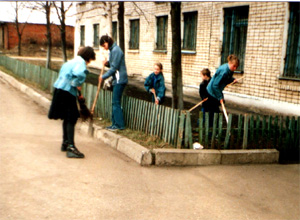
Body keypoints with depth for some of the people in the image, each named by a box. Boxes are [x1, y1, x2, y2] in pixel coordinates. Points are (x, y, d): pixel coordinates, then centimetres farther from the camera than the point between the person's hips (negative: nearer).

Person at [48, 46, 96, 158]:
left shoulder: (72, 61, 20)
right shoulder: (81, 62, -10)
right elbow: (79, 74, -33)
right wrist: (77, 84, -14)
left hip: (60, 90, 10)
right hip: (67, 92, -10)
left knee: (67, 118, 19)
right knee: (71, 119, -9)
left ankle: (65, 143, 30)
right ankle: (71, 147, -13)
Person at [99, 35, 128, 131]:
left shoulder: (116, 50, -15)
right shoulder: (112, 50, 15)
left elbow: (114, 68, -18)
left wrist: (103, 76, -11)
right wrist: (107, 63, 3)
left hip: (119, 80, -10)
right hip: (116, 80, 10)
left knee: (116, 102, -6)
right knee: (115, 102, 11)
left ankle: (119, 124, -1)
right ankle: (115, 123, 17)